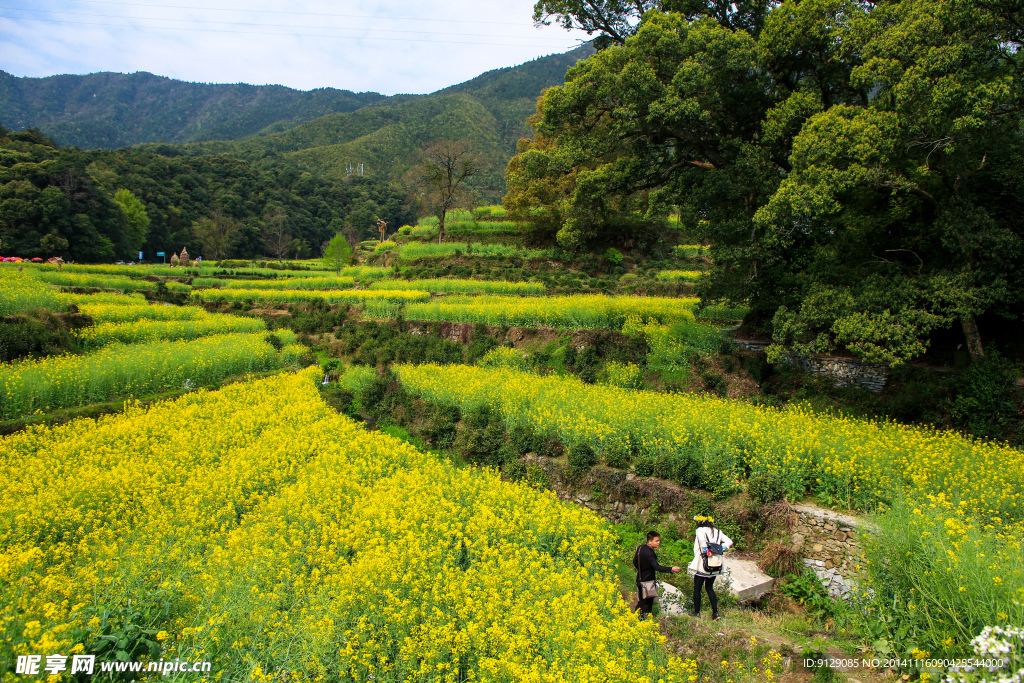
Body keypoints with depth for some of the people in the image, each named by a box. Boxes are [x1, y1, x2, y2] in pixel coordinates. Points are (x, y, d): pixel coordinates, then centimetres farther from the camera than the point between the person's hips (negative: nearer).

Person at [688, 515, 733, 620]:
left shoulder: (700, 530, -7)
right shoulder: (718, 532, 9)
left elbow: (702, 540, -28)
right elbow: (729, 542, 1)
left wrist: (705, 552, -16)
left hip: (702, 565, -5)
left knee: (697, 588, 9)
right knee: (709, 588, 18)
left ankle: (696, 612, 14)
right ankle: (715, 612, 10)